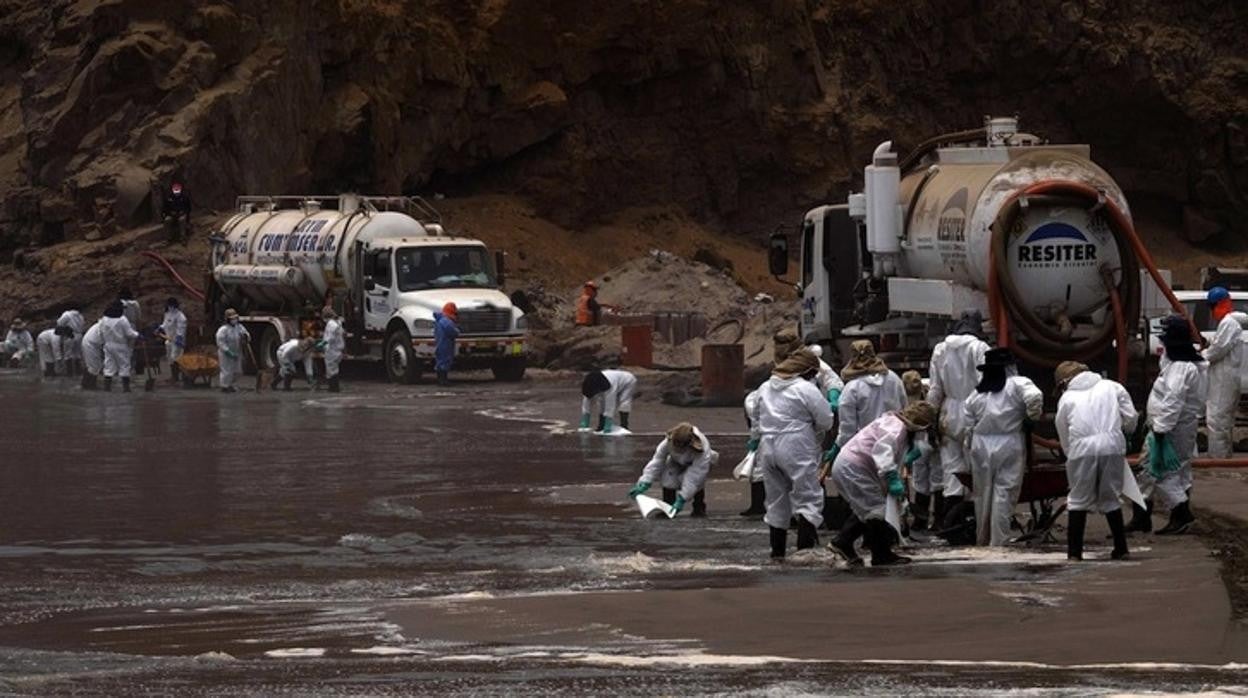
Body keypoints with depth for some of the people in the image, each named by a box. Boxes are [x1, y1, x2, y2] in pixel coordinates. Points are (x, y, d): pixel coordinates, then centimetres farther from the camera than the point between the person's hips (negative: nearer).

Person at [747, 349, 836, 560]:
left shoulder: (765, 388, 12)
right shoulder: (806, 389, -9)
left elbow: (755, 418, 20)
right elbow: (826, 421, -8)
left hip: (768, 447, 6)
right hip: (796, 448, -6)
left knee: (776, 502, 15)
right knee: (808, 499, -1)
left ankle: (777, 550, 19)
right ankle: (805, 547, -14)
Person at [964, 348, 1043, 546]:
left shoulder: (976, 395, 11)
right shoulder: (1018, 384, -4)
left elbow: (969, 428, 12)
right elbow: (1034, 397, -24)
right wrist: (1032, 417, -4)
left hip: (981, 447, 4)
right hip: (1009, 446, -4)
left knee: (982, 494, 14)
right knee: (1004, 495, -2)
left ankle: (983, 541, 25)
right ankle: (998, 543, -5)